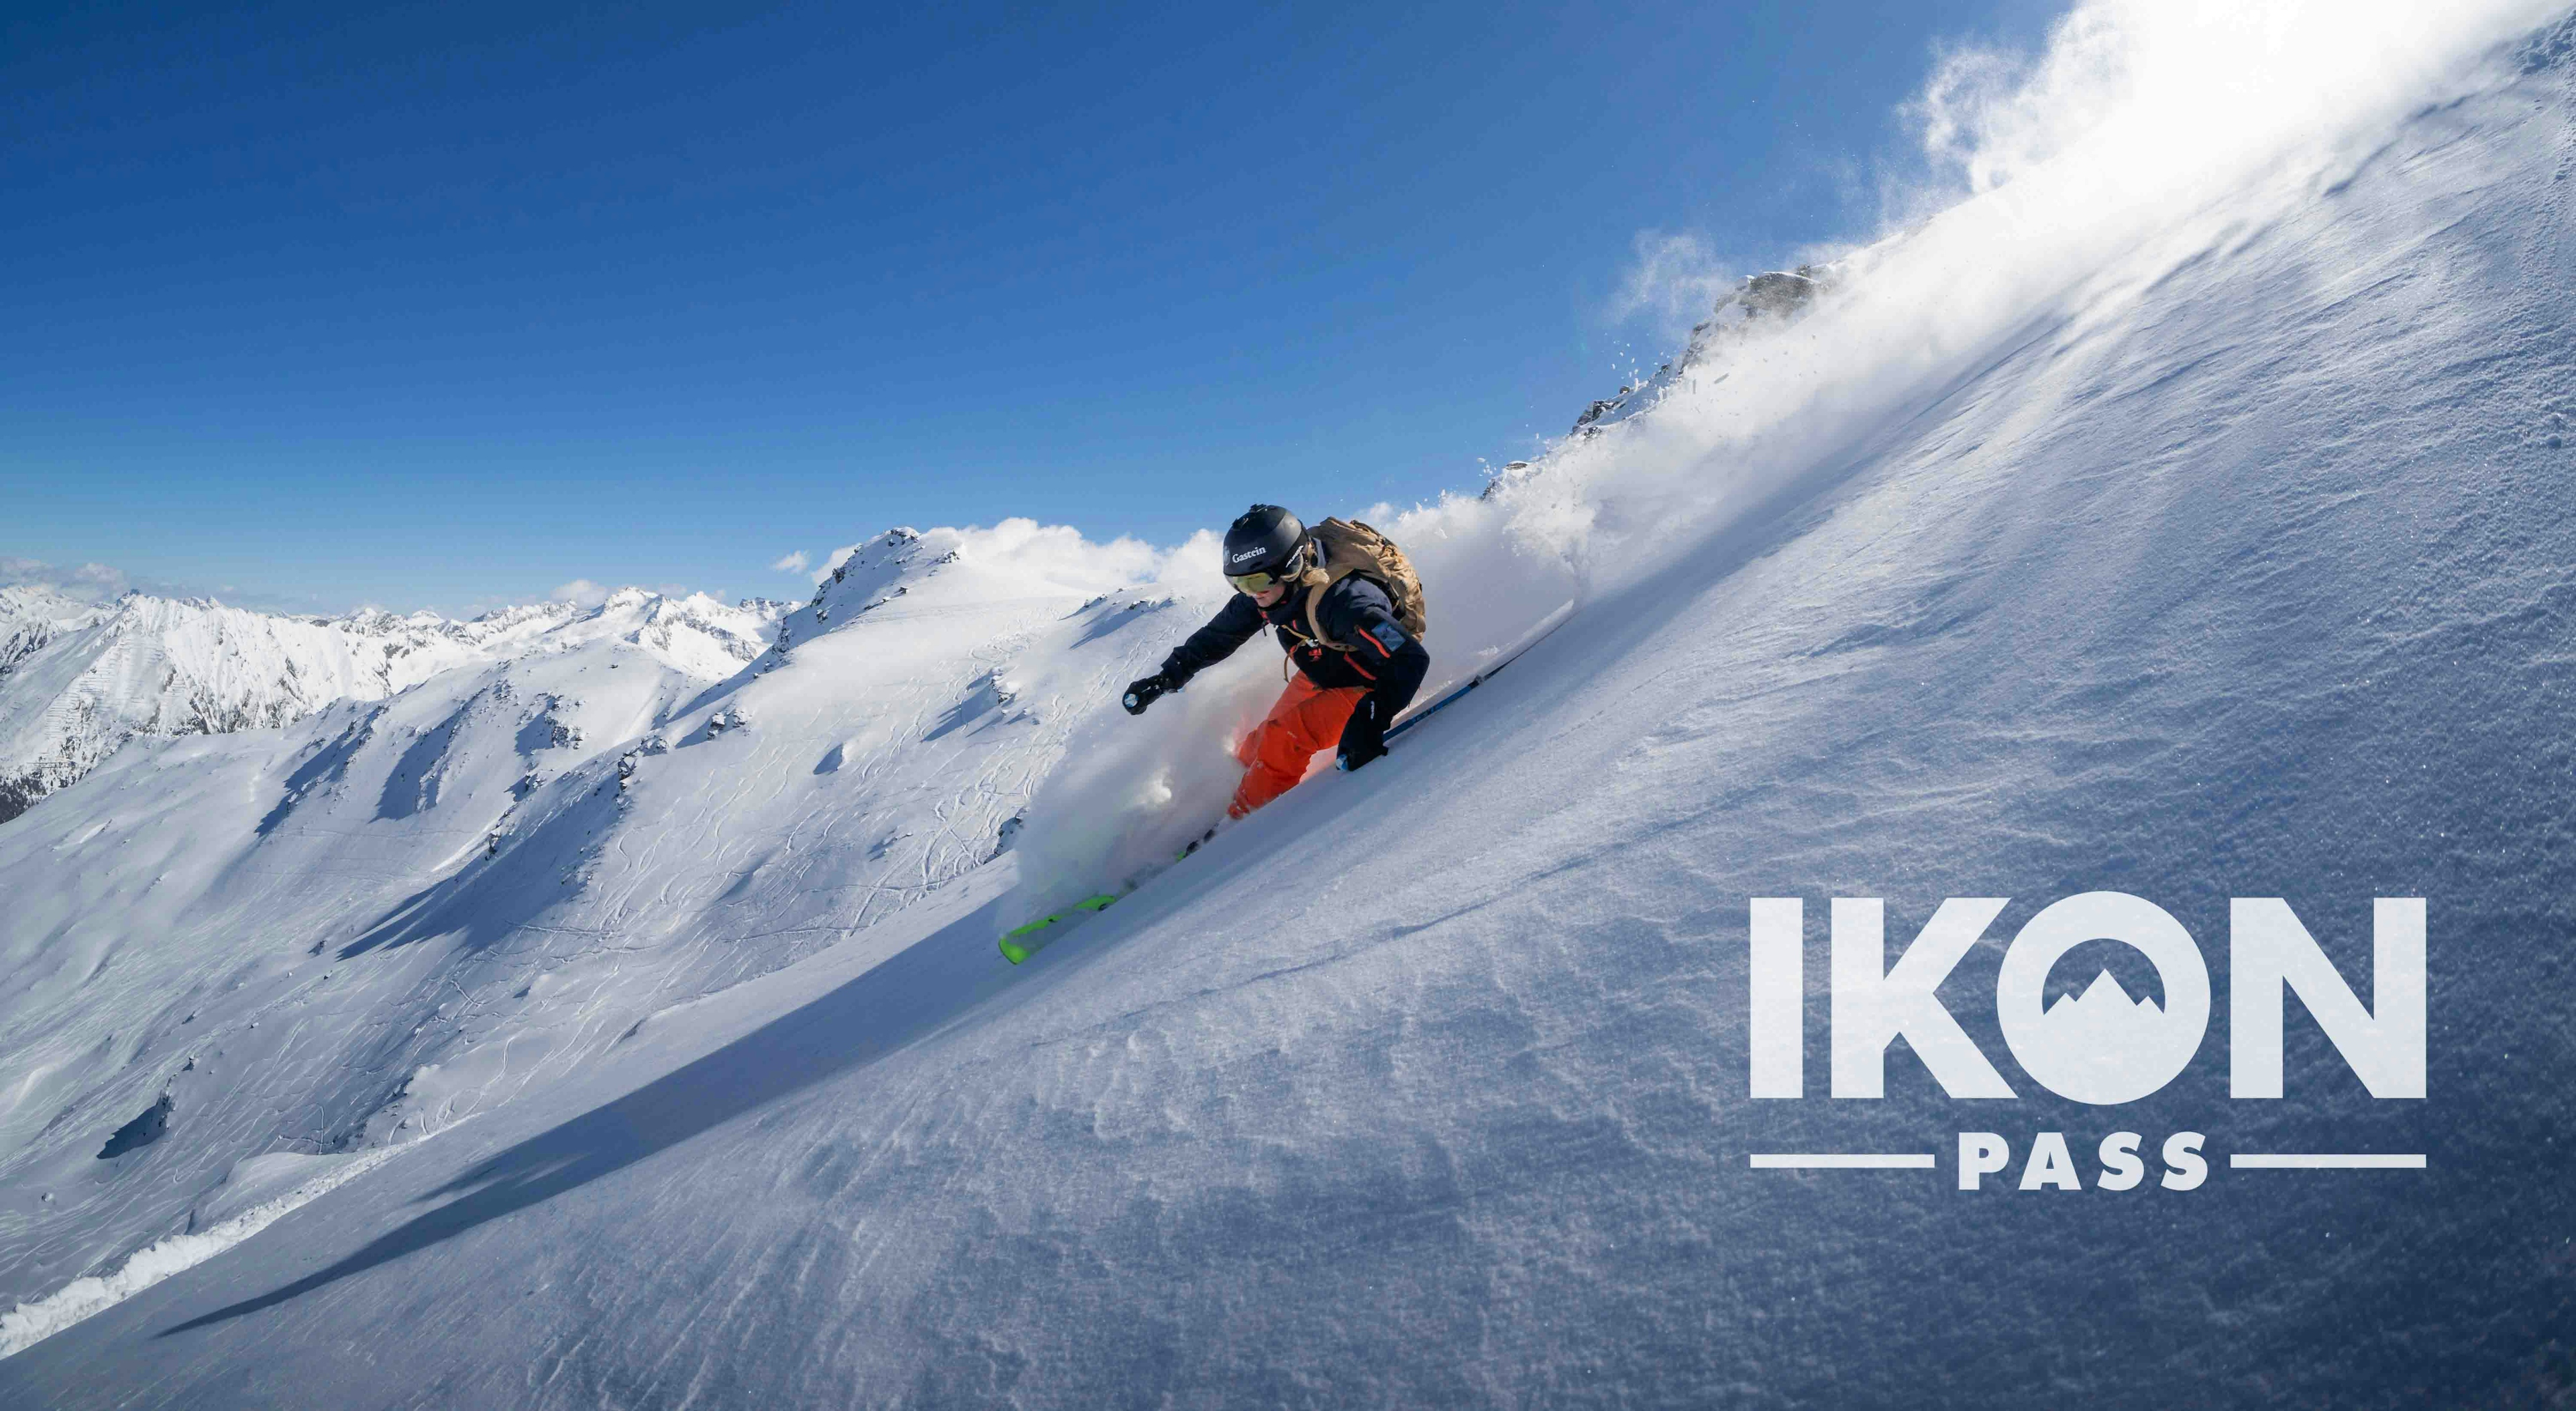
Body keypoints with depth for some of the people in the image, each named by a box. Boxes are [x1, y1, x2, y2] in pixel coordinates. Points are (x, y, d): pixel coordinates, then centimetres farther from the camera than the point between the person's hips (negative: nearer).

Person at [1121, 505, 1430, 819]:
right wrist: (1167, 678, 2)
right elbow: (1220, 635, 2)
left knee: (1283, 739, -19)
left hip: (1368, 687, -7)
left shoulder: (1343, 599, -40)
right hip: (1318, 676, 7)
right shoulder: (1267, 587, -16)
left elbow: (1411, 658, -44)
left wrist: (1371, 719, -53)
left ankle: (1239, 822, -2)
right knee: (1263, 743, 6)